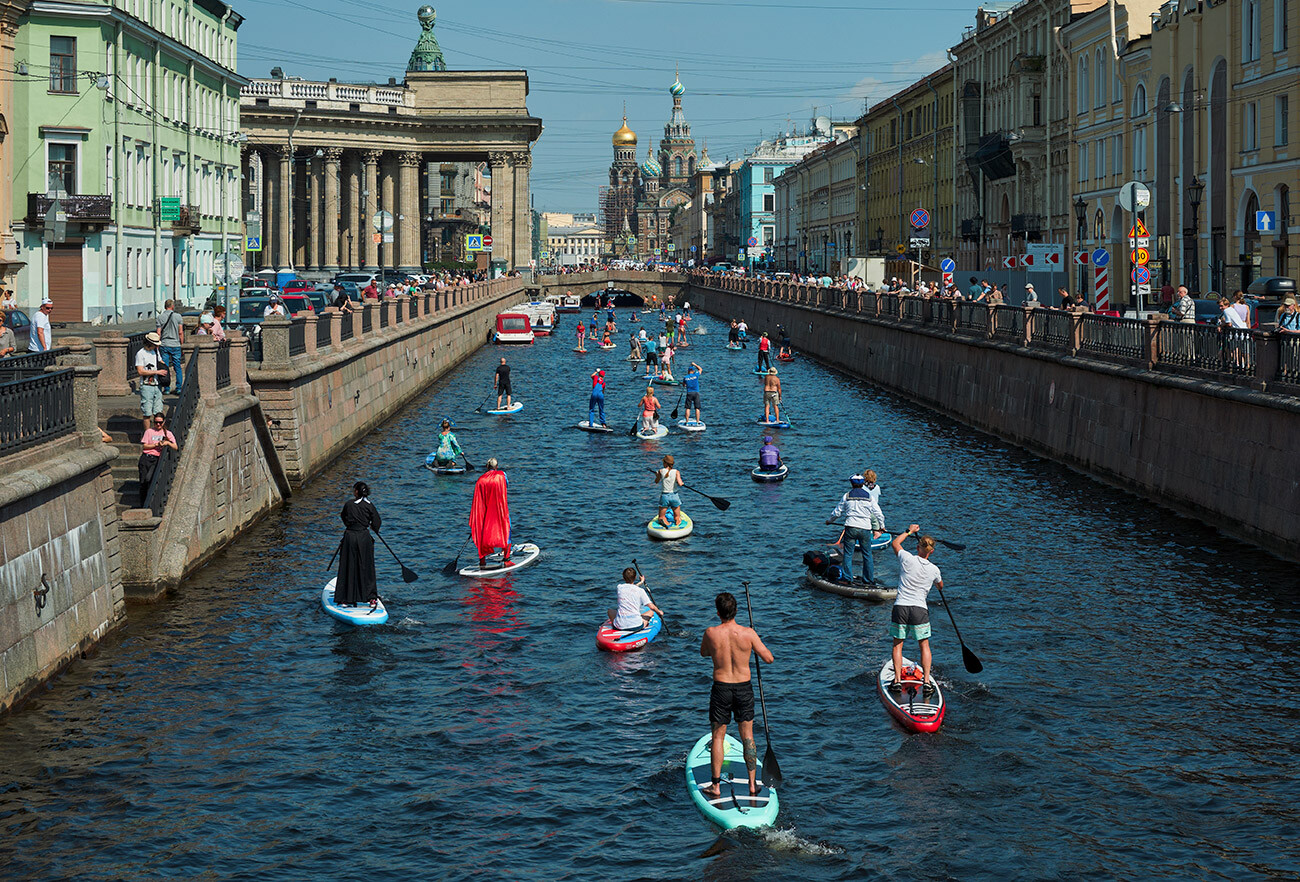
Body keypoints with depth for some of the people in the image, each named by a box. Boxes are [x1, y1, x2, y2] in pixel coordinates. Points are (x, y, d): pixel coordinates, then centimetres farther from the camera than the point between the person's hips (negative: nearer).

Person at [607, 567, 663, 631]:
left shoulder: (619, 588, 5)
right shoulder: (640, 591, -2)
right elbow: (651, 606, -3)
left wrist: (640, 582, 44)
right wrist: (659, 612, 17)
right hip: (636, 625, -2)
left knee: (610, 611, 32)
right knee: (651, 612, 25)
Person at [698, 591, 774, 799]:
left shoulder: (711, 633, -12)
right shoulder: (748, 633, -13)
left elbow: (703, 653, 9)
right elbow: (769, 658, -3)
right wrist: (759, 643, 14)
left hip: (721, 688, -1)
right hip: (744, 688, 1)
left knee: (718, 736, 10)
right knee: (747, 737, 11)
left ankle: (716, 786, 10)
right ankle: (753, 784, 14)